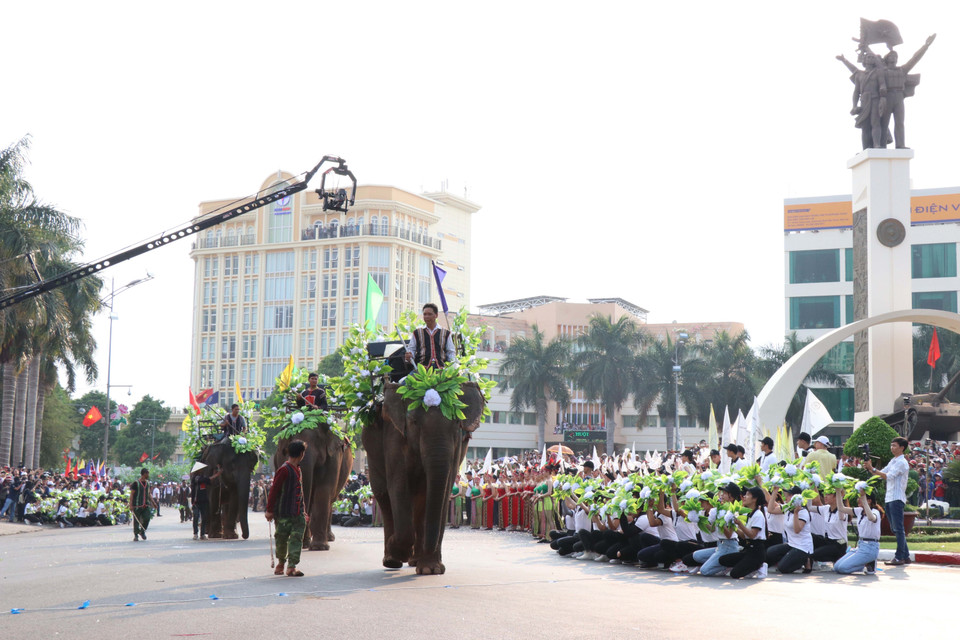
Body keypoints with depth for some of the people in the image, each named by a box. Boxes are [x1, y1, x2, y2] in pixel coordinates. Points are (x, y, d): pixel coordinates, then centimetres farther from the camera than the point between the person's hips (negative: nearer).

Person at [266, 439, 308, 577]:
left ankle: (292, 566, -8)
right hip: (284, 513, -7)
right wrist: (269, 510, -13)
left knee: (297, 538, -4)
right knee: (282, 538, 5)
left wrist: (303, 511, 25)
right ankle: (280, 562, 25)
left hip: (297, 513, 7)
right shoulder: (284, 470, -13)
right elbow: (274, 490, -13)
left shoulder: (297, 469, 15)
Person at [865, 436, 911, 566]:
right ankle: (905, 556, 16)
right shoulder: (893, 461, 19)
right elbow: (881, 474, 17)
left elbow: (888, 476, -20)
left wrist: (872, 469, -22)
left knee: (898, 529, -8)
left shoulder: (901, 462, -10)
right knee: (895, 529, 11)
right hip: (890, 498, 10)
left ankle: (899, 557, -7)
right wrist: (870, 468, 2)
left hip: (897, 498, -10)